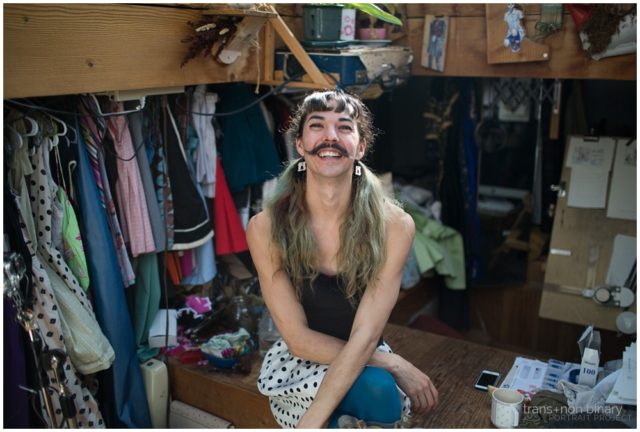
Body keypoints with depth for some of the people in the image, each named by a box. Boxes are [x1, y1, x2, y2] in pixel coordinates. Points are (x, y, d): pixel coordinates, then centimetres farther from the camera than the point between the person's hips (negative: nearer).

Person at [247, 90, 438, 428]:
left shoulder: (394, 226, -18)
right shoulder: (265, 228, -17)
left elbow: (365, 336, -21)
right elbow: (298, 339, -15)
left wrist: (311, 421, -29)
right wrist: (393, 364, -22)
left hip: (365, 359, 2)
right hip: (297, 366, -1)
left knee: (379, 389, -34)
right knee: (376, 389, -32)